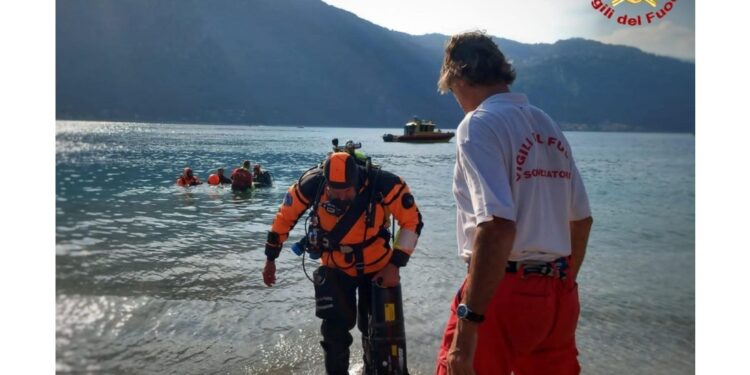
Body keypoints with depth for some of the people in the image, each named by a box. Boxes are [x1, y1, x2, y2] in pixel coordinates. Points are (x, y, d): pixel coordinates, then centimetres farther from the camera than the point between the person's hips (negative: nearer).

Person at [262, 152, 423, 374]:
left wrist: (395, 264, -19)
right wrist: (270, 259, 1)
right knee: (335, 329, -5)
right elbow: (285, 217, -9)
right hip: (335, 269, 0)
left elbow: (412, 221, -16)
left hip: (378, 268, 0)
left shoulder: (384, 185, -29)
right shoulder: (312, 184, -26)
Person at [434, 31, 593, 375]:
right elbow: (582, 219, 16)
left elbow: (498, 226, -25)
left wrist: (468, 322, -25)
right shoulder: (549, 127, 12)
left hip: (505, 292, -8)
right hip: (557, 295, 8)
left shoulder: (479, 124, -12)